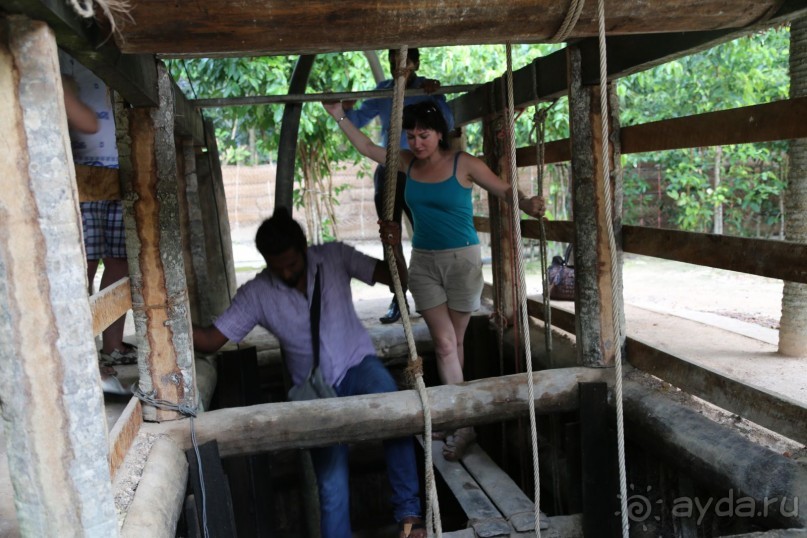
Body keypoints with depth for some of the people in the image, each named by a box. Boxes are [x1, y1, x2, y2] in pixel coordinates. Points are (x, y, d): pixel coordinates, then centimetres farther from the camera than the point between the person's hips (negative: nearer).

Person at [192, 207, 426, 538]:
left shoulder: (334, 257, -9)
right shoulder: (256, 294, -9)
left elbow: (394, 279, -11)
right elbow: (210, 341, -10)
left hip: (358, 365, 0)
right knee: (331, 482, -10)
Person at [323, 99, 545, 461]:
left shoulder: (463, 164, -8)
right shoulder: (407, 163, 4)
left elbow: (503, 190, -7)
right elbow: (367, 148, 13)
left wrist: (526, 204, -26)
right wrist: (340, 117, 10)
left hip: (461, 259, -3)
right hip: (423, 261, 3)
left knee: (455, 341, 7)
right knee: (443, 342, -4)